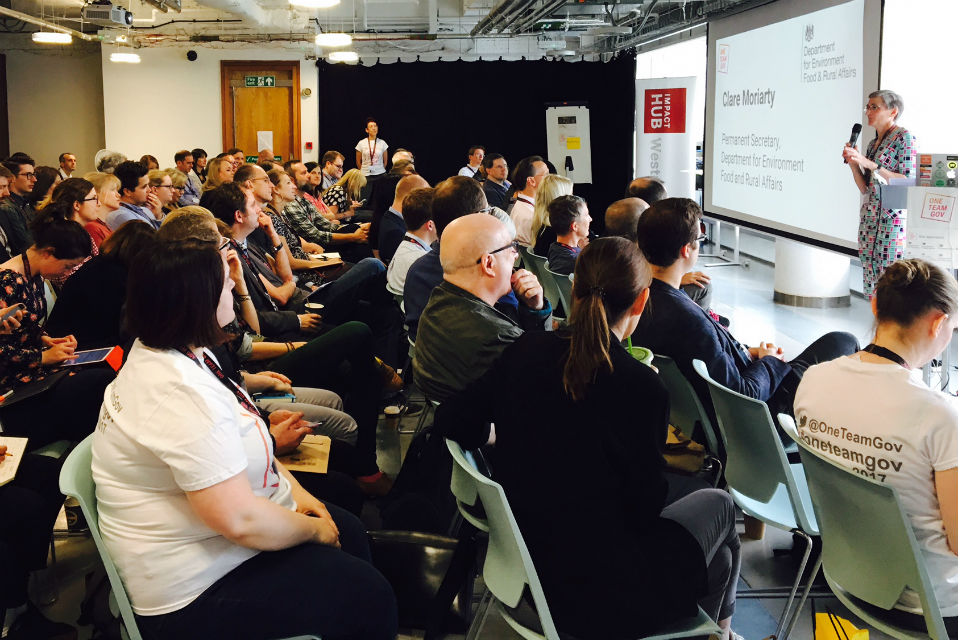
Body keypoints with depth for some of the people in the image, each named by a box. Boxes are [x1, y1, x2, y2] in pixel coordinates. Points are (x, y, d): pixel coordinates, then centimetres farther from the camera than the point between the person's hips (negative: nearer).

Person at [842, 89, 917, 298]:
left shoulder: (904, 138, -5)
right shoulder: (873, 143, 17)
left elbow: (908, 182, -14)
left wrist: (870, 164, -17)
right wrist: (853, 163, 2)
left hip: (893, 219, -8)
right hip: (869, 217, 8)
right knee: (871, 285, 7)